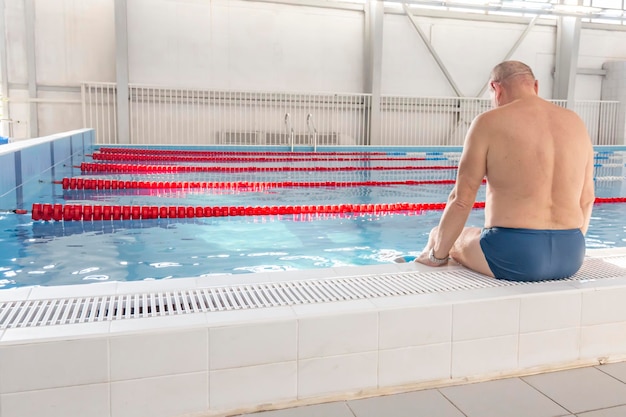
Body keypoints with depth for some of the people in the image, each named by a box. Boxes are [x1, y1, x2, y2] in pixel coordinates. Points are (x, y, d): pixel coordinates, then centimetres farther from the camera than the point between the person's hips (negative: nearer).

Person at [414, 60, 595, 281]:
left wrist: (437, 254, 2)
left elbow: (461, 199, -9)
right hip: (571, 256, 6)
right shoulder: (575, 122, 9)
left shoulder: (490, 122, -8)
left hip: (513, 254, -6)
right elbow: (587, 198, 13)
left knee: (439, 236, 22)